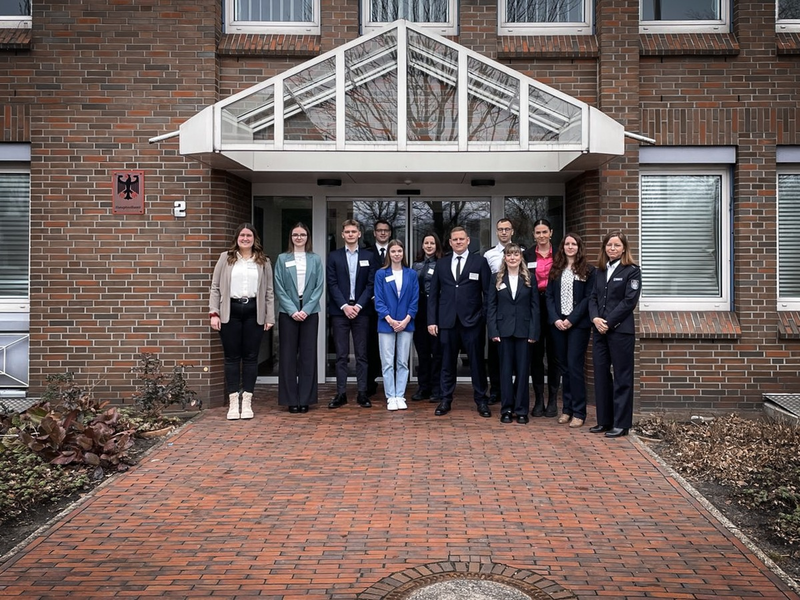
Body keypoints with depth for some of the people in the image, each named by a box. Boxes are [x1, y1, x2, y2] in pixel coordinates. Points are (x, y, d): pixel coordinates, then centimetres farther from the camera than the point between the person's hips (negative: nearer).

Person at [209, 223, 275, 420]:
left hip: (254, 311, 1)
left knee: (250, 357, 4)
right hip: (230, 311, -1)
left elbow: (269, 291, 8)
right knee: (232, 357, 3)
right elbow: (215, 287, 5)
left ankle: (247, 402, 11)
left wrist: (270, 317, 2)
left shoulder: (264, 261, 9)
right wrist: (214, 313, -4)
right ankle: (233, 402, 8)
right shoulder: (226, 258, 7)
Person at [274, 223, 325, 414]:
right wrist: (292, 310, -9)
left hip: (310, 312, 1)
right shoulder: (282, 259, 4)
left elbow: (319, 287, 2)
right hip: (288, 312, -1)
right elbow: (279, 288, 0)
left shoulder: (315, 259, 6)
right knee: (288, 355, 1)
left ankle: (305, 399, 9)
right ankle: (291, 399, 8)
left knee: (308, 355, 2)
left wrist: (306, 309, -9)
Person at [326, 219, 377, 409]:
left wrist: (358, 305, -10)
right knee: (341, 355, 2)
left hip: (361, 310, 0)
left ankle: (362, 393, 7)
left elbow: (371, 284, 2)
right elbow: (332, 284, 1)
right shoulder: (334, 256, 7)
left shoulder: (369, 256, 8)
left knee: (361, 354, 3)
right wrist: (344, 306, -10)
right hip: (339, 311, 0)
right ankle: (341, 393, 5)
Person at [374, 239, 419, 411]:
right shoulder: (381, 274, 1)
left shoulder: (411, 274, 5)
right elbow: (378, 300, -2)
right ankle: (390, 397, 7)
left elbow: (415, 300, 3)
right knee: (388, 363, 0)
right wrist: (390, 320, -12)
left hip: (406, 324, 1)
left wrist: (406, 320, -9)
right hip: (386, 324, -1)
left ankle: (400, 396, 12)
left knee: (402, 363, 5)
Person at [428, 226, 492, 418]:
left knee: (477, 361, 3)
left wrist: (487, 319, -7)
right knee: (448, 362, 7)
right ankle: (446, 400, 17)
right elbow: (434, 294, 9)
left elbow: (487, 293, 0)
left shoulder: (480, 262, 3)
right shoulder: (441, 264, 11)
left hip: (472, 321, -2)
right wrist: (432, 320, 2)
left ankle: (481, 400, 14)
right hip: (447, 321, 2)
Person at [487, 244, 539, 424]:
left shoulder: (529, 279, 4)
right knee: (505, 370, 5)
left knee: (523, 370, 4)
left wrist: (534, 332, -6)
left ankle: (521, 410, 12)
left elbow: (535, 307, 2)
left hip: (524, 330, 0)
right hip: (504, 329, 0)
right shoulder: (497, 279, 5)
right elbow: (491, 306, 3)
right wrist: (493, 331, -6)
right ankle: (506, 409, 12)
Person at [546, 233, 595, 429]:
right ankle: (566, 409, 16)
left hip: (578, 324, -4)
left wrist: (571, 319, -14)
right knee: (563, 367, 8)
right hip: (557, 323, 4)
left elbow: (588, 298, -6)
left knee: (574, 366, -6)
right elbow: (549, 296, 8)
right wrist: (555, 319, -6)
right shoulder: (556, 269, 11)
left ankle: (579, 412, 1)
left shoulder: (588, 270, 0)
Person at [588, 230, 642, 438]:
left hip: (620, 330, -6)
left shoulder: (632, 271, -4)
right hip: (599, 330, 6)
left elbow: (629, 301, -11)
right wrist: (595, 318, -8)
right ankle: (604, 420, 18)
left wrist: (608, 322, -14)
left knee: (622, 377, 0)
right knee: (601, 374, 8)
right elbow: (593, 297, 11)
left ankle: (621, 424, 6)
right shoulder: (600, 271, 15)